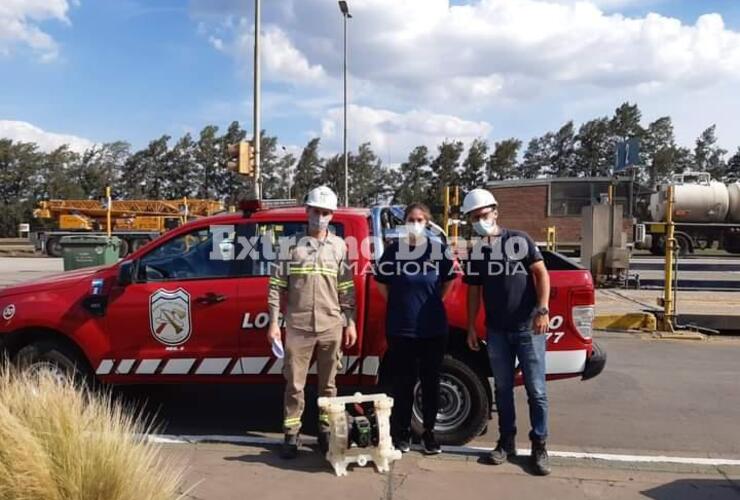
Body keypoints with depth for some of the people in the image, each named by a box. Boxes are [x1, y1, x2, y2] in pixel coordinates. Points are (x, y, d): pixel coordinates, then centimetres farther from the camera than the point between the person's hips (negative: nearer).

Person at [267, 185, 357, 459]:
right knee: (294, 384, 4)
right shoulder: (292, 244, 1)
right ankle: (291, 435, 16)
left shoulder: (339, 246, 7)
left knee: (328, 383, 11)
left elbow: (346, 288, 8)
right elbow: (276, 285, 0)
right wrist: (274, 322, -4)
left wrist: (350, 322, 5)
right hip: (298, 326, -2)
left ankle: (325, 431, 24)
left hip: (331, 326, 2)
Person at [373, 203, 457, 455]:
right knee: (403, 383, 7)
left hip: (433, 328, 1)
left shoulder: (438, 249, -2)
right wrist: (399, 304, 7)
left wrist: (432, 302, 9)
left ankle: (429, 432, 25)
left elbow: (448, 280, 14)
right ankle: (402, 433, 22)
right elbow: (381, 282, 11)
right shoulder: (393, 250, -2)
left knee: (430, 382, 10)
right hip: (400, 329, -1)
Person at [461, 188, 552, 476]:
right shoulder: (475, 253, 10)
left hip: (528, 327, -3)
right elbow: (474, 291, 14)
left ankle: (539, 446, 12)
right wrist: (471, 327, 10)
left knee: (536, 390, 1)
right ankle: (506, 441, 24)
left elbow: (541, 273, -5)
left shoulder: (519, 240, -2)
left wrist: (542, 310, -15)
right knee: (503, 389, 11)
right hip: (497, 330, 4)